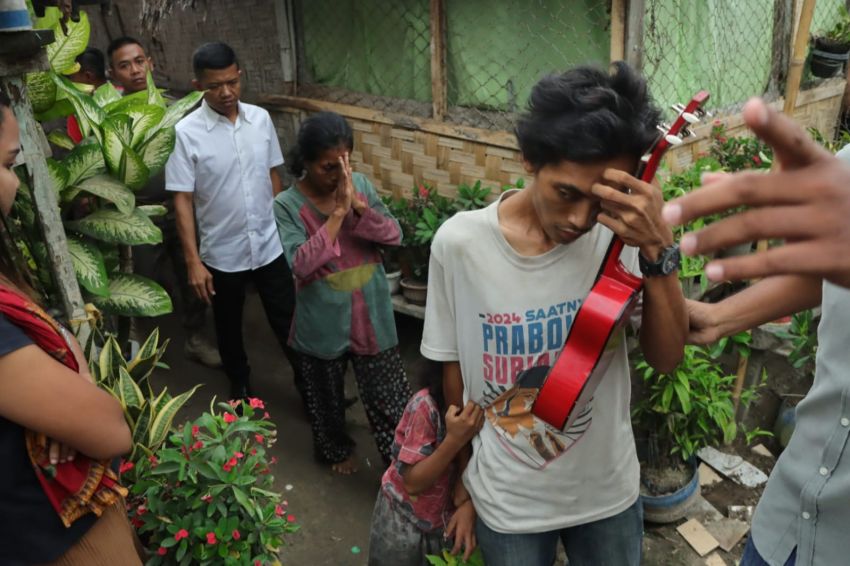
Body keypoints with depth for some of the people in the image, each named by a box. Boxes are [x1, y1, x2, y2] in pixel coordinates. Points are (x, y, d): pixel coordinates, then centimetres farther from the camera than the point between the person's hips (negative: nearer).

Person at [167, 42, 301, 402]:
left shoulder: (260, 119, -3)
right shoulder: (186, 132, -13)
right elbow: (182, 201, -12)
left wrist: (285, 228, 11)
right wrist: (193, 261, -15)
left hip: (270, 245, 2)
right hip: (222, 253, -1)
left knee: (288, 321, 10)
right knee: (229, 327, 18)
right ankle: (240, 385, 41)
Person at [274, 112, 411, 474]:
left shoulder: (361, 185, -5)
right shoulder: (287, 205, -14)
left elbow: (394, 236, -11)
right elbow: (301, 264, -26)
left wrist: (358, 206, -25)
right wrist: (338, 212, -28)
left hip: (371, 315, 2)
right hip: (323, 323, -1)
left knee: (388, 395, 13)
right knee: (327, 397, 22)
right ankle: (335, 449, 49)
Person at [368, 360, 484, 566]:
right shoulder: (426, 405, -27)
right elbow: (413, 482, -25)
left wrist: (469, 506, -28)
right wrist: (455, 439, -37)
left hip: (449, 518, 4)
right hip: (405, 522, -4)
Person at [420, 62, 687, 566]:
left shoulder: (623, 233, -16)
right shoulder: (459, 242, -18)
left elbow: (667, 358, -17)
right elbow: (454, 369, -5)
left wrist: (659, 248, -30)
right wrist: (464, 473, 7)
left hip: (609, 492, 2)